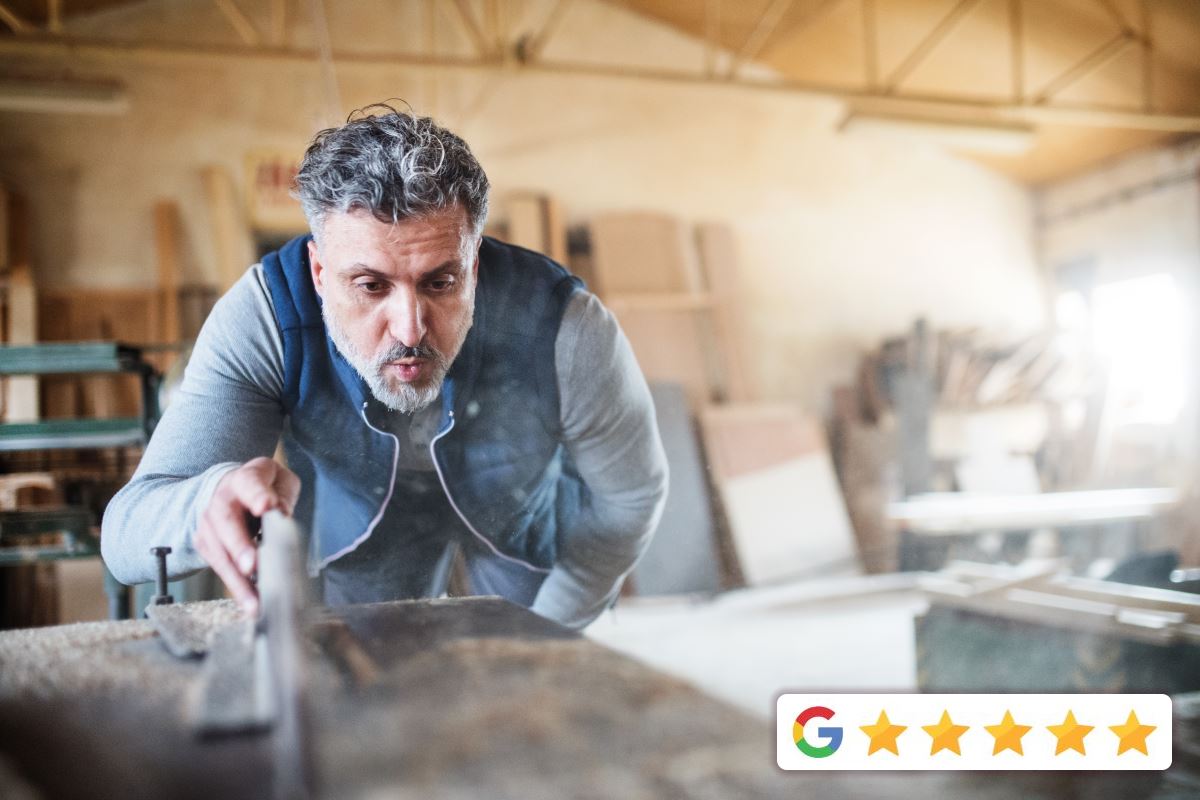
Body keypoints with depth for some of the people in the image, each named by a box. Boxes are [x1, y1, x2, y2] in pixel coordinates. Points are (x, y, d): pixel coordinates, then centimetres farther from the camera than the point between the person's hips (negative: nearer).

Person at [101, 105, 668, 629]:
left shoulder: (569, 333, -38)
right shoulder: (259, 319, -36)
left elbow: (630, 496, -18)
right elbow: (126, 536, -38)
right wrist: (214, 500, -62)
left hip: (530, 514, 0)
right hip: (355, 516, 1)